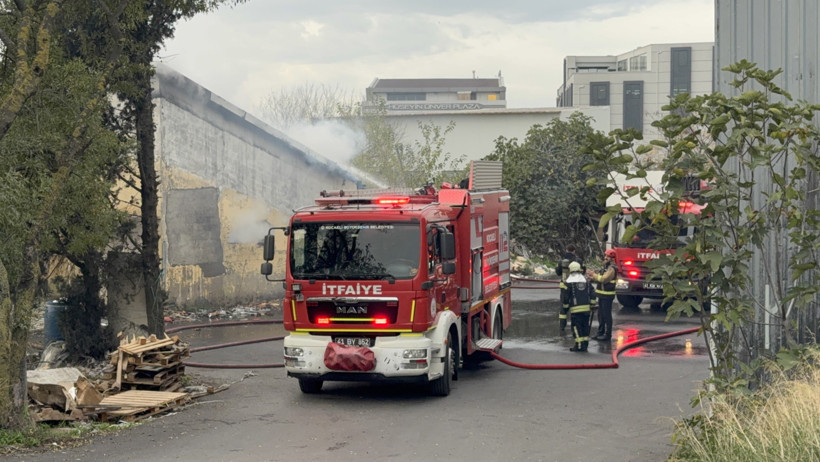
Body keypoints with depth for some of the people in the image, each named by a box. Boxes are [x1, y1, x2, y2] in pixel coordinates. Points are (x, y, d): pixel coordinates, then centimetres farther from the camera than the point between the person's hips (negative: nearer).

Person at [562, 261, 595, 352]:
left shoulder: (570, 282, -5)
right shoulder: (586, 281, 11)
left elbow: (566, 296, -3)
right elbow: (592, 294, 10)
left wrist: (565, 304, 12)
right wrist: (591, 304, 20)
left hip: (576, 308, -5)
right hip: (586, 307, 5)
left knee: (576, 326, -2)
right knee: (585, 325, 13)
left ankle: (579, 345, -5)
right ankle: (585, 343, 15)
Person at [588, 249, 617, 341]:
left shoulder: (612, 268, -15)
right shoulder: (605, 267, 16)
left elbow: (603, 279, -23)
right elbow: (599, 278, 19)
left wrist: (593, 274, -11)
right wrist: (592, 277, 1)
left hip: (607, 295, -10)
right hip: (602, 295, 10)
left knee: (607, 316, -5)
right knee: (600, 315, 15)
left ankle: (608, 335, 0)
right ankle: (601, 333, 24)